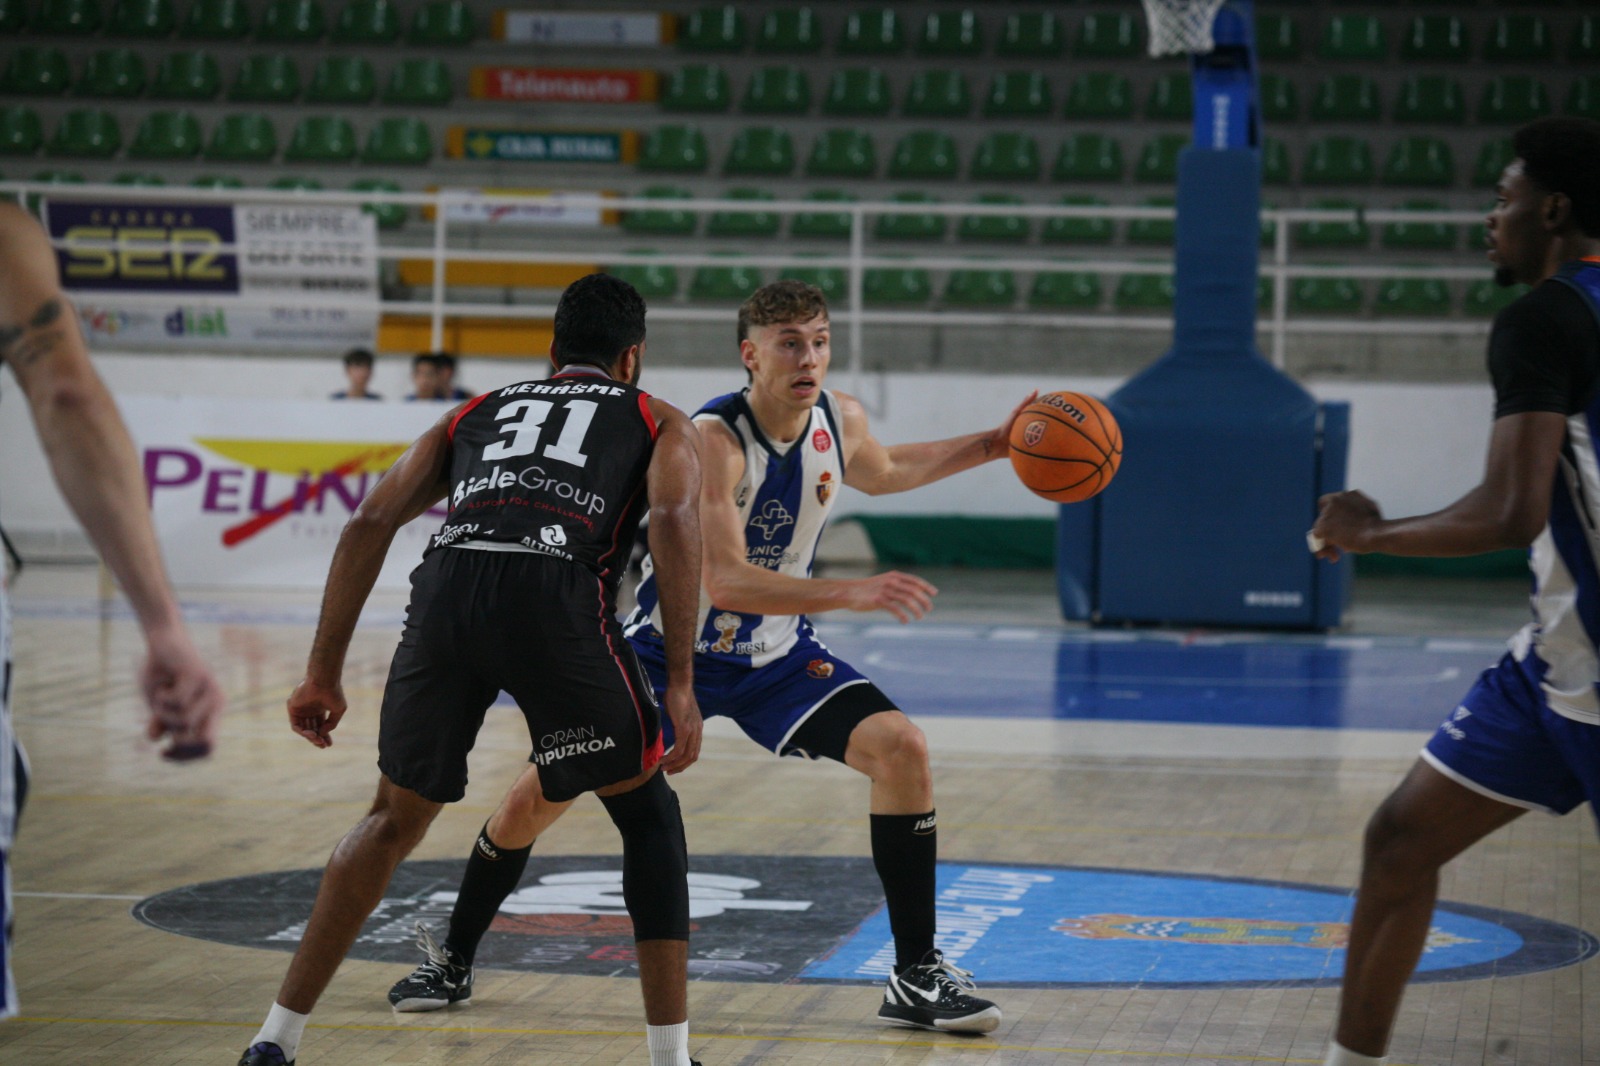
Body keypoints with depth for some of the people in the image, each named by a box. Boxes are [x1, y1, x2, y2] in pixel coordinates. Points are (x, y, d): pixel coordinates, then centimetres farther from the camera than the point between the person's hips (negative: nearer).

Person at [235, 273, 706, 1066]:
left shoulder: (473, 414, 36)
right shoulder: (658, 421, 28)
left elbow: (370, 522, 23)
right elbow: (673, 518, 5)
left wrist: (322, 674, 23)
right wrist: (680, 687, 1)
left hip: (447, 589, 3)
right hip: (559, 597, -3)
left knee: (395, 820, 24)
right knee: (648, 816, 18)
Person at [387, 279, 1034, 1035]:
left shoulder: (840, 421, -9)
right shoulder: (711, 439, -29)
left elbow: (882, 473, 19)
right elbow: (724, 581, -37)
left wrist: (991, 447, 11)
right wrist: (852, 594, -45)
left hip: (778, 656, 4)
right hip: (670, 651, -4)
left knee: (902, 750, -16)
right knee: (538, 794, -7)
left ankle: (918, 978, -6)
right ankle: (452, 961, 19)